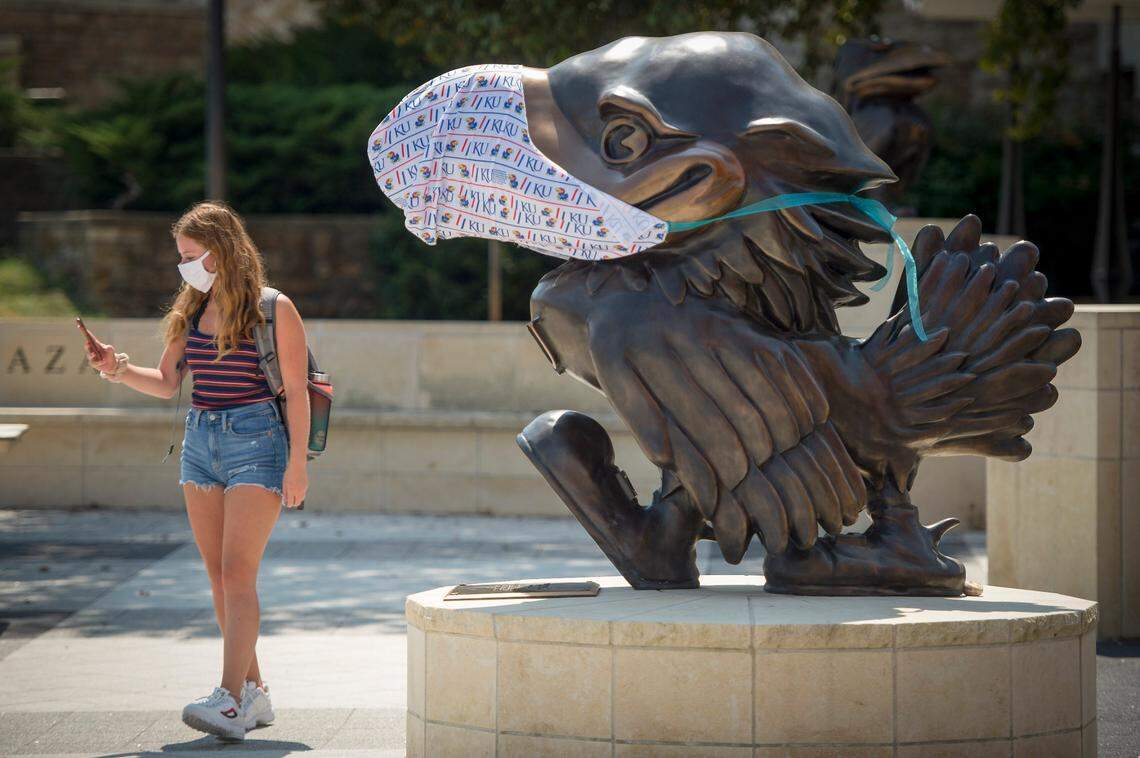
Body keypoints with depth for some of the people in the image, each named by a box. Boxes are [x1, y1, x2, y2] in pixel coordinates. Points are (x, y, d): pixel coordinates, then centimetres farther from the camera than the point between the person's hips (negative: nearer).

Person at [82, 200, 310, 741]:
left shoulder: (274, 310, -6)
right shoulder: (191, 311, 12)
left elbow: (296, 391, -6)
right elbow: (167, 383, 16)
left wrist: (297, 462, -11)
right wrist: (119, 369, -2)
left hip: (256, 441, -7)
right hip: (200, 442, 7)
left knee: (237, 573, -15)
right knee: (219, 576, 6)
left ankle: (230, 699, -23)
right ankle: (254, 693, 14)